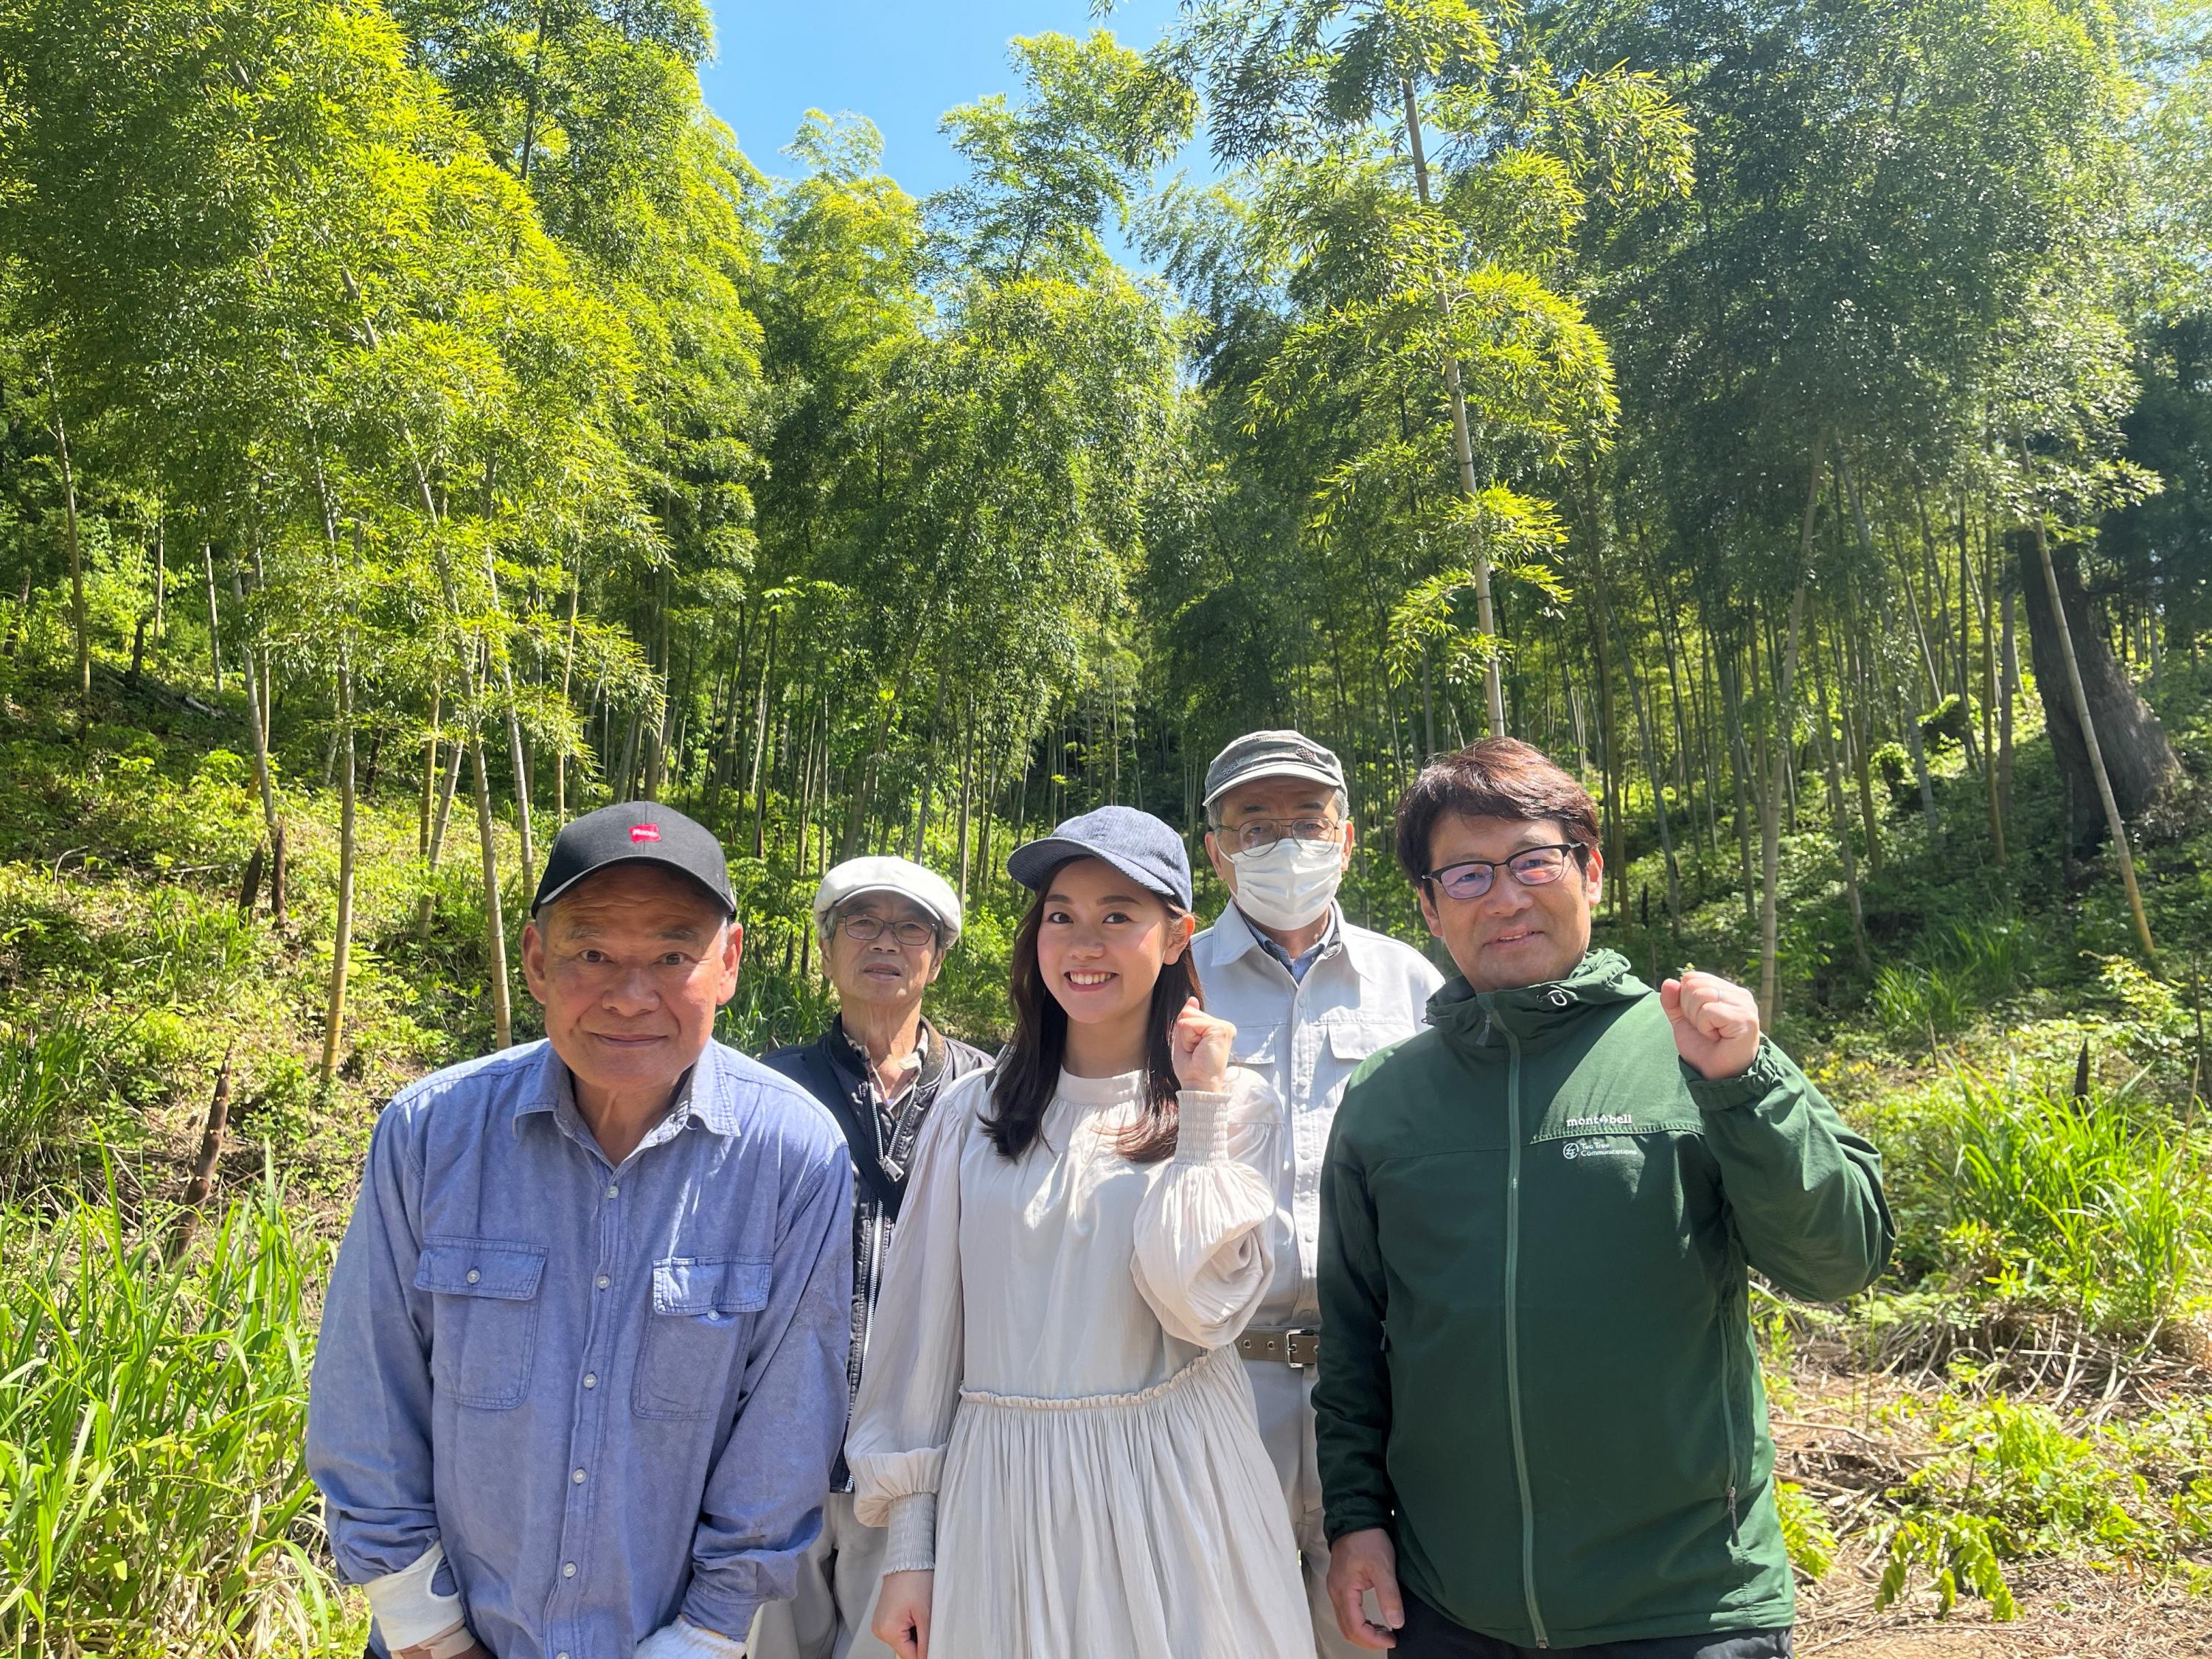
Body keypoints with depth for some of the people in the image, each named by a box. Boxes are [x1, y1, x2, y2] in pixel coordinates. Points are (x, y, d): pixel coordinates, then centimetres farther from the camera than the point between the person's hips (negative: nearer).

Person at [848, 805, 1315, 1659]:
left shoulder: (1236, 1106, -3)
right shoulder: (974, 1109, 0)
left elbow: (1201, 1309, -14)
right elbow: (921, 1324, 3)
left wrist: (1200, 1111, -14)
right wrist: (907, 1542, 3)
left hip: (1172, 1489, -1)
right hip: (998, 1492, 2)